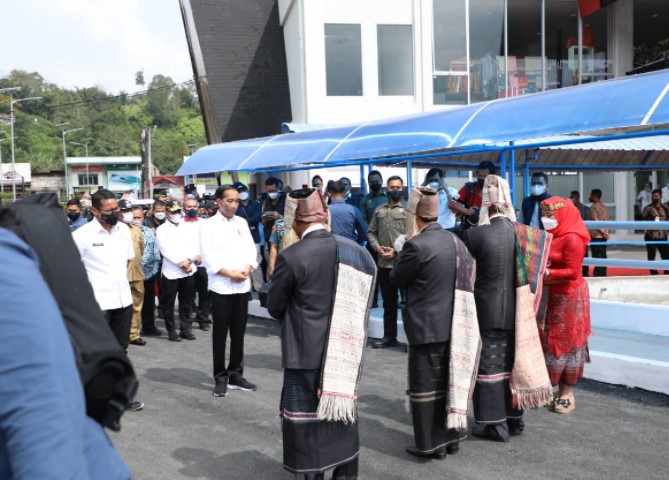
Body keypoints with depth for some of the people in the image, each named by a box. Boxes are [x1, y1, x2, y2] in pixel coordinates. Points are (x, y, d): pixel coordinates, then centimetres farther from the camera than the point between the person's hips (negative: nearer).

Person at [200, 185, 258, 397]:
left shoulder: (242, 223, 11)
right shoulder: (209, 225, -4)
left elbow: (250, 249, 9)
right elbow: (208, 257, -9)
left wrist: (246, 269, -9)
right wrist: (230, 274, -15)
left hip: (242, 285, 4)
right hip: (221, 287, -4)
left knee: (239, 332, 10)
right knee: (220, 334, 2)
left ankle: (235, 374, 21)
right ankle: (220, 378, 11)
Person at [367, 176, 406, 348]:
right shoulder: (379, 210, 12)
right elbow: (371, 232, 13)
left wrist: (396, 250, -15)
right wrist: (378, 248, -5)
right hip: (384, 262, 5)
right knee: (388, 302, 13)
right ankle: (389, 336, 23)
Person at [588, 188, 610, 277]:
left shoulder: (593, 207, -10)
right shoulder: (604, 207, 14)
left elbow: (596, 222, -16)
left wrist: (603, 232, -11)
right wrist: (605, 232, 3)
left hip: (596, 236, -7)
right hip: (603, 236, 7)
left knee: (597, 256, -6)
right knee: (603, 256, 10)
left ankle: (597, 275, -7)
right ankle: (603, 274, 12)